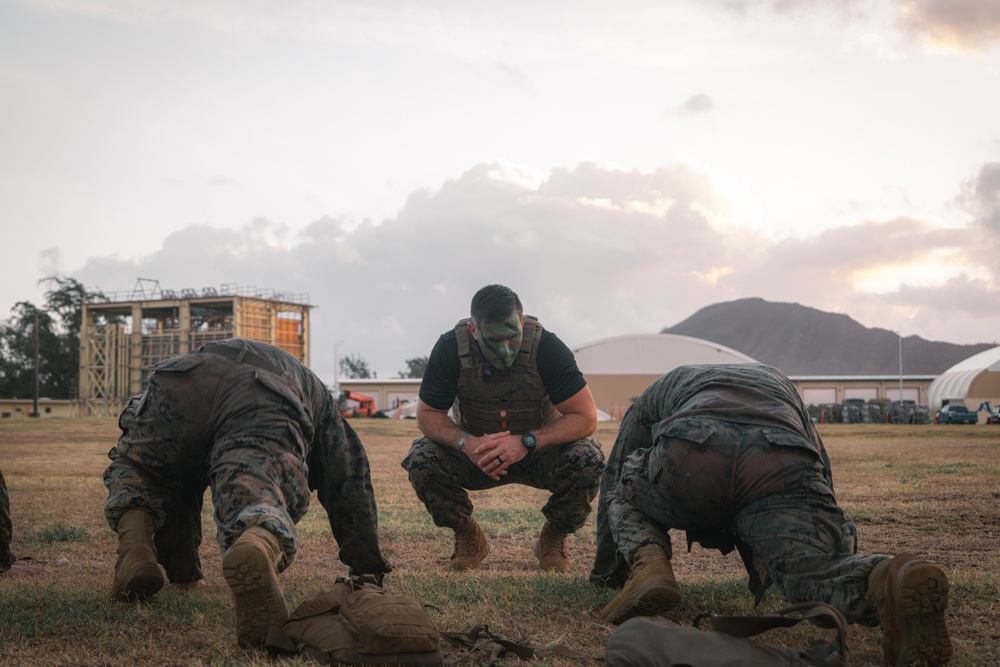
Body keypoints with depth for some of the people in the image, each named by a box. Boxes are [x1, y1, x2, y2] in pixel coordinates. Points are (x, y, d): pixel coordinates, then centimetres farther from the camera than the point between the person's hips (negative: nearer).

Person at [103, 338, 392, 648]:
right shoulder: (318, 394, 45)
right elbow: (349, 477, 38)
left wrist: (180, 565, 58)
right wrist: (366, 565, 43)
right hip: (267, 407, -2)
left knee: (132, 472, 29)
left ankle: (135, 550, 1)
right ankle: (258, 547, -53)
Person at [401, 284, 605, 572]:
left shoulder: (547, 346, -24)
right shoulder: (450, 348, -21)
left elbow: (586, 418, -24)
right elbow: (426, 416, -14)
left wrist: (526, 442, -39)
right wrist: (466, 443, -36)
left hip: (540, 452, -1)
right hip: (475, 452, 1)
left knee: (587, 459, -31)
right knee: (421, 459, -27)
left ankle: (553, 538, -1)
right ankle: (468, 537, 1)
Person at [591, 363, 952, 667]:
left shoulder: (660, 390, 45)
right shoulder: (780, 382, 50)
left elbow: (613, 478, 49)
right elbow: (823, 479, 51)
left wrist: (604, 573, 60)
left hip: (688, 460, 0)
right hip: (786, 468, 1)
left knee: (624, 501, 28)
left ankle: (647, 563, -3)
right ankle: (886, 579, -36)